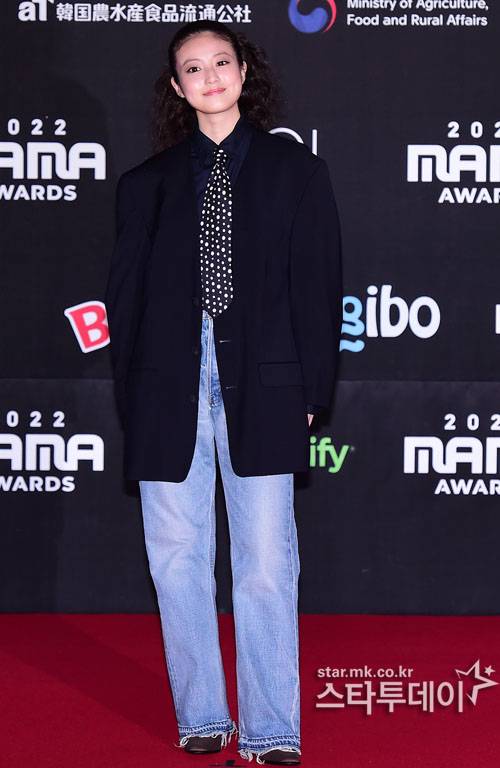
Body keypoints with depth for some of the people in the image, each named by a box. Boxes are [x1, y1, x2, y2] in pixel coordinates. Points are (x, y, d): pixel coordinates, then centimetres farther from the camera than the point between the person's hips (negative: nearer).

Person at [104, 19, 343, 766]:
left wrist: (311, 390, -1)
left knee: (266, 564, -4)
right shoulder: (148, 182, 12)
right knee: (178, 561, 6)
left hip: (261, 385, -2)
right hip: (168, 387, 2)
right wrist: (131, 395, 3)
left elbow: (318, 282, 5)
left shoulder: (295, 169, 9)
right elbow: (127, 293, 11)